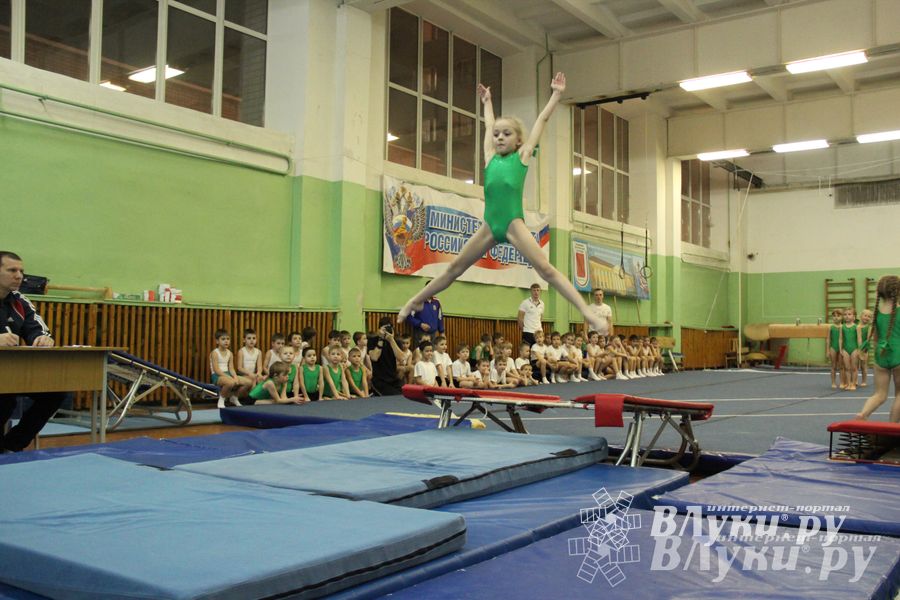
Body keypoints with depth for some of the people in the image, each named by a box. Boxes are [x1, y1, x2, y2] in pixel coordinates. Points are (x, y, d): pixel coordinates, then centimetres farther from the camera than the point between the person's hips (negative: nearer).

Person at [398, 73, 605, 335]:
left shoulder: (522, 156, 7)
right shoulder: (491, 156, 16)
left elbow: (542, 120, 13)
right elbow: (489, 126, 31)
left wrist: (556, 94, 18)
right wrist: (487, 102, 45)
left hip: (514, 223, -4)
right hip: (489, 225, 4)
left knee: (546, 269, -12)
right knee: (455, 267, 12)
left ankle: (586, 311, -13)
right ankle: (414, 302, 22)